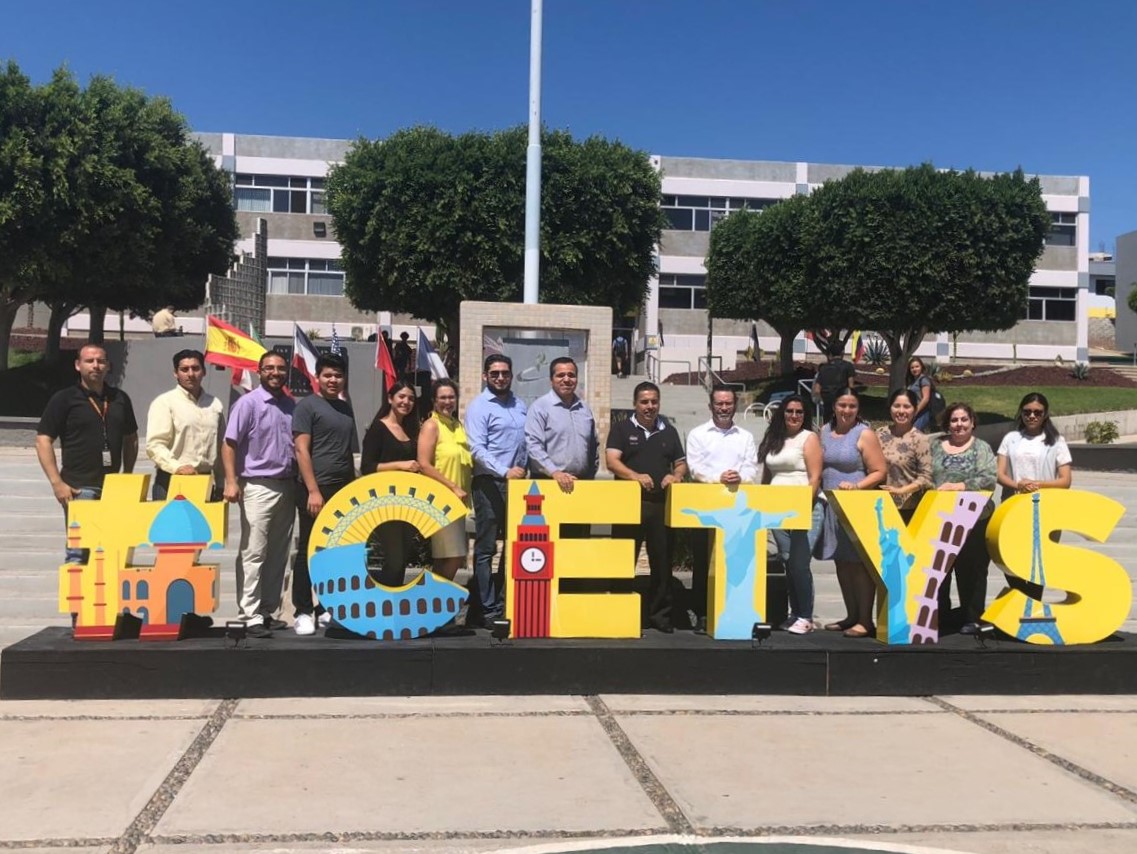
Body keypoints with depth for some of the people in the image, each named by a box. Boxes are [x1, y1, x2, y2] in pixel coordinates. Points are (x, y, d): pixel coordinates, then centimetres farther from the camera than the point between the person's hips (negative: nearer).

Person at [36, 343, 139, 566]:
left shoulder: (120, 399, 11)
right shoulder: (64, 399, -1)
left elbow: (130, 438, 21)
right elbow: (43, 440, -4)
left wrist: (127, 476, 11)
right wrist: (57, 483, -12)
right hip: (79, 487, -5)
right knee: (79, 551, -7)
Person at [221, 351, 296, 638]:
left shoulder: (291, 406, 10)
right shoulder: (248, 403, -5)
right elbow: (229, 444, -9)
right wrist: (231, 481, -19)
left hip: (287, 486, 6)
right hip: (258, 486, -6)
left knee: (278, 555, 10)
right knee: (253, 553, -6)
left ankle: (268, 611, 18)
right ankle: (250, 616, -4)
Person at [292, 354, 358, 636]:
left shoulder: (346, 408, 16)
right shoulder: (307, 406, -2)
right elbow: (301, 450, -10)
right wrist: (313, 490, -16)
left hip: (344, 491, 6)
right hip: (316, 490, -6)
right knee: (309, 551, 0)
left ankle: (328, 608, 18)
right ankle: (303, 612, 6)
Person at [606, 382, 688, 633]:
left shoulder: (669, 432, 16)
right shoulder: (622, 429, 4)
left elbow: (681, 464, 19)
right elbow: (612, 461, -8)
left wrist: (676, 475, -5)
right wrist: (635, 476, -25)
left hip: (662, 504, 3)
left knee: (663, 561, 5)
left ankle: (660, 614, 14)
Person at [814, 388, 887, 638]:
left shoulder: (865, 434, -5)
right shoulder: (824, 432, 11)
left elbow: (879, 472, -8)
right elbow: (819, 468, 19)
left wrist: (856, 486, -21)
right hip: (831, 507, 6)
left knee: (859, 562, -5)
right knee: (841, 561, 10)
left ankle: (865, 620, 1)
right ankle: (851, 616, 20)